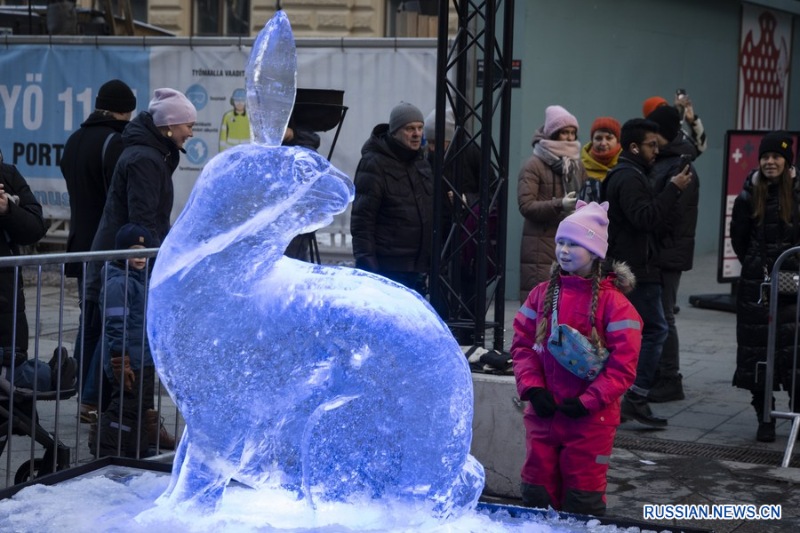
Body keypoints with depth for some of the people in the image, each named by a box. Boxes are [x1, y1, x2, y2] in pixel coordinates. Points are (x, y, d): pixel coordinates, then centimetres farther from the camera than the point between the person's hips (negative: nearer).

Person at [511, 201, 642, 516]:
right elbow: (522, 345, 6)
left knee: (583, 498, 5)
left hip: (590, 419, -4)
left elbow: (623, 363, -12)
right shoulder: (542, 294, 5)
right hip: (542, 413, 4)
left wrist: (588, 401, -16)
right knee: (537, 492, 11)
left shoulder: (612, 301, -9)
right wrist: (531, 387, -8)